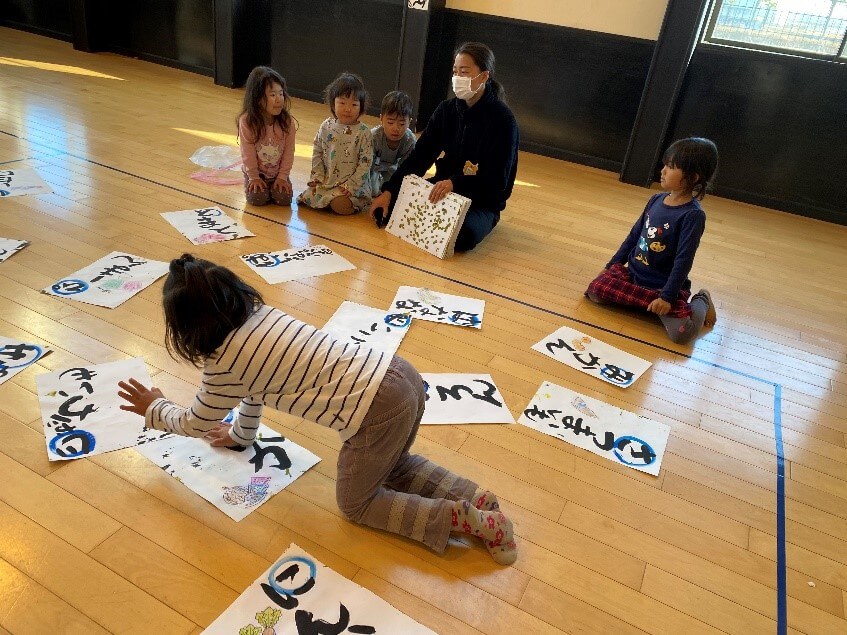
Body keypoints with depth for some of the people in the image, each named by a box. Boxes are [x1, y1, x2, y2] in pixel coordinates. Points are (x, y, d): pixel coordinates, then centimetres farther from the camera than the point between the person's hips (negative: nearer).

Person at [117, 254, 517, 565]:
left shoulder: (223, 361, -6)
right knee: (389, 468, 33)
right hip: (399, 374, 9)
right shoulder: (258, 311, 16)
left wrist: (154, 407, 32)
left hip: (378, 411, -8)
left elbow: (197, 424, 13)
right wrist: (241, 433, 44)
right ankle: (476, 498, 17)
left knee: (355, 503, 17)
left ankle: (466, 519, 3)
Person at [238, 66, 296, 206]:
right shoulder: (246, 121, -20)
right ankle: (253, 183, 18)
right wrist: (254, 177, -12)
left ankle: (275, 185, 19)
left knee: (284, 198, -15)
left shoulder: (287, 121, -14)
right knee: (257, 199, -16)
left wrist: (283, 176, -10)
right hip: (256, 172, -1)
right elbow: (248, 153, -14)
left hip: (279, 173, 1)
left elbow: (289, 151, -8)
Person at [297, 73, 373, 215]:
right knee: (308, 197, -5)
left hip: (353, 183, -5)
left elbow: (365, 162, -12)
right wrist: (318, 177, -1)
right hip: (327, 180, 5)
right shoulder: (326, 126, 2)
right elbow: (317, 152, 9)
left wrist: (351, 186, -17)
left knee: (340, 206, -24)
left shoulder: (363, 132, -12)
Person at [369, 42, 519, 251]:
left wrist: (454, 183, -33)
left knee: (461, 236, -36)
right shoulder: (447, 110, 1)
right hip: (442, 189, 5)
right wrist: (388, 191, -12)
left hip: (482, 202, -4)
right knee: (385, 206, -14)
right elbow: (420, 156, -1)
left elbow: (497, 180, -19)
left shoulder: (502, 120, -15)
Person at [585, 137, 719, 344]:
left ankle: (701, 301, 11)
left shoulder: (693, 215, -17)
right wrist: (613, 265, 13)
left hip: (665, 285, -5)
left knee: (681, 332, -24)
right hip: (633, 273, 6)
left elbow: (684, 261, -19)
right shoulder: (656, 200, 2)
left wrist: (667, 297, -23)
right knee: (595, 291, -16)